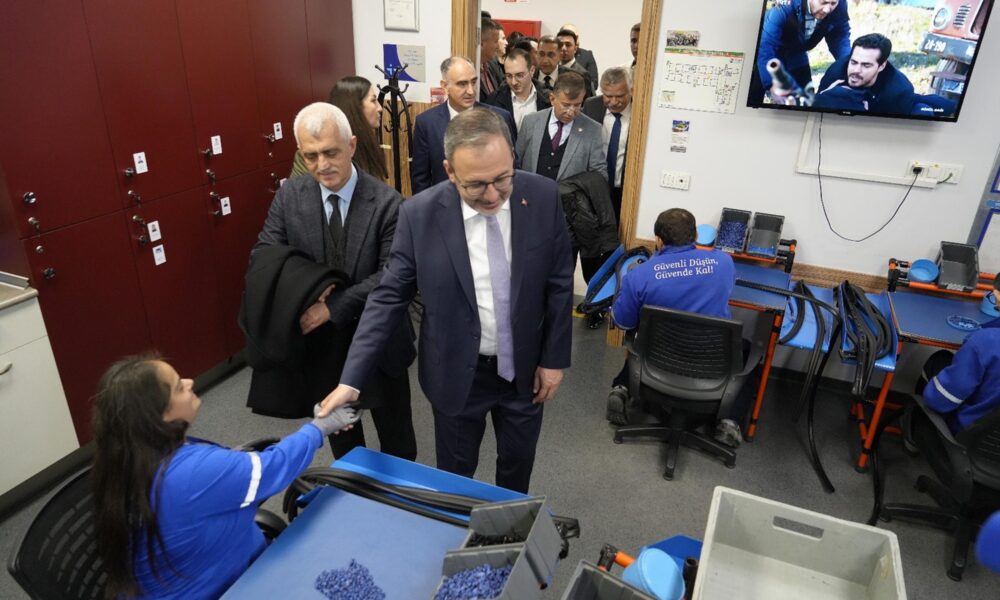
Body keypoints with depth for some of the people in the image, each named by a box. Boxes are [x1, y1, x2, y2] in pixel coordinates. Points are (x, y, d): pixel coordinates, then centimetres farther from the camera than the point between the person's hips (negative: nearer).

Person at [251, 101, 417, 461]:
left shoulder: (387, 202, -16)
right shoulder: (288, 197, -5)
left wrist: (333, 306, -27)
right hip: (320, 342, 3)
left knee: (396, 439, 18)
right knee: (340, 436, 25)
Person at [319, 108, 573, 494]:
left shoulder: (543, 197, -14)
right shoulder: (420, 214, -18)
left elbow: (559, 283, -4)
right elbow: (389, 296, -12)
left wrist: (554, 358, -2)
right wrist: (351, 379, -17)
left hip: (526, 367, 2)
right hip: (456, 374, -1)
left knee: (517, 462, 23)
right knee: (454, 474, 18)